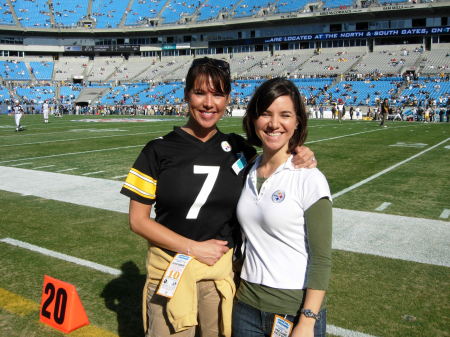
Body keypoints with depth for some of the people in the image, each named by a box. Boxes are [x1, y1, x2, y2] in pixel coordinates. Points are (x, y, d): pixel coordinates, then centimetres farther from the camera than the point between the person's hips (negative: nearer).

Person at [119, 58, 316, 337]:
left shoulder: (237, 148, 2)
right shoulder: (159, 150, -6)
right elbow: (138, 220, -5)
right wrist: (193, 248, -12)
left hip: (224, 271, 2)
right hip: (170, 271, -2)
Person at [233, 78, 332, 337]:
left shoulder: (310, 179, -13)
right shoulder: (247, 172, 2)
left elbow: (321, 260, -13)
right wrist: (235, 290, 12)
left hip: (297, 311, -5)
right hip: (247, 306, 5)